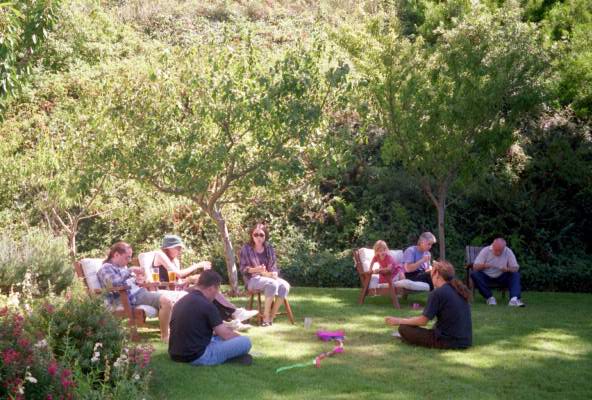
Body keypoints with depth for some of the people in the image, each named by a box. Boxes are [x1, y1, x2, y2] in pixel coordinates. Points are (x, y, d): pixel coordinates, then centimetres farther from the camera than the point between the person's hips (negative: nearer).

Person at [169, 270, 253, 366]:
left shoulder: (181, 302, 12)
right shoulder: (207, 305, -13)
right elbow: (226, 335, -7)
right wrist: (241, 338, 13)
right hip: (198, 357, -9)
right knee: (246, 342, -8)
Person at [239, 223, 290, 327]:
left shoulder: (269, 248, 11)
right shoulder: (246, 249, -1)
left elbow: (274, 267, 11)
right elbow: (243, 269, -4)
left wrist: (273, 274, -13)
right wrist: (256, 269, -23)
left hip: (269, 277, 5)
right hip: (253, 279, -5)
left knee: (284, 285, -27)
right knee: (272, 284, -35)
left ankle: (271, 317, -21)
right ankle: (265, 318, -29)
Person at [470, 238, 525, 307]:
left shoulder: (508, 252, -9)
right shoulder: (485, 250, -12)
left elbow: (515, 268, -8)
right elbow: (475, 267, -14)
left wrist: (508, 269, -30)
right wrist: (484, 265, -35)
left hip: (501, 277, 1)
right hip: (486, 276, -1)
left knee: (516, 275, -24)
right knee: (474, 274, -30)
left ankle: (514, 299, -39)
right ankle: (490, 297, -26)